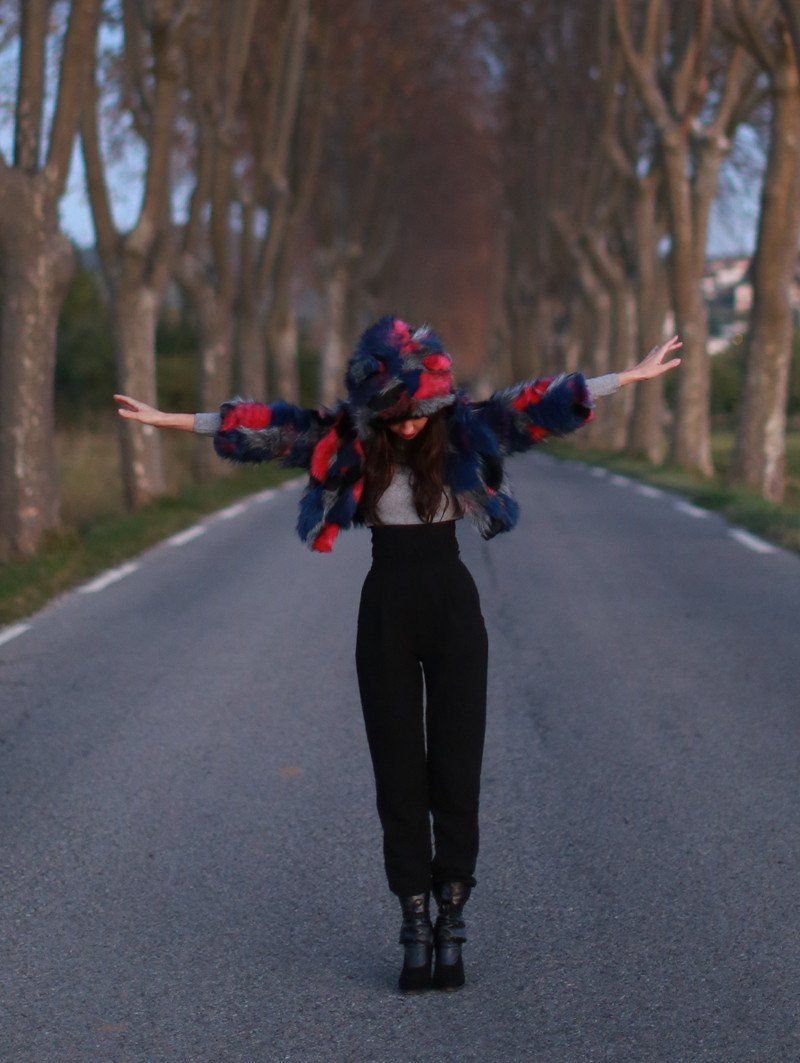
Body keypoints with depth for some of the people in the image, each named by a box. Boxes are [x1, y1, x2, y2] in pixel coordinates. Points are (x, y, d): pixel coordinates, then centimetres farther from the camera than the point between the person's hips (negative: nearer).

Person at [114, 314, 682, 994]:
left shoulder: (467, 429, -4)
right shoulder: (347, 438, -4)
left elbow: (539, 402, -7)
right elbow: (271, 426, -5)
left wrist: (632, 377, -9)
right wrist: (170, 420, -6)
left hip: (454, 605, 0)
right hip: (386, 611, 1)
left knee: (457, 766, -1)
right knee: (398, 769, 2)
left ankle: (452, 925, 6)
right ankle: (415, 926, 8)